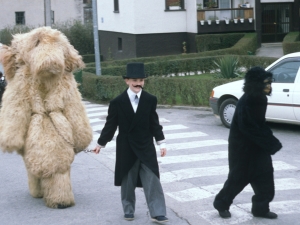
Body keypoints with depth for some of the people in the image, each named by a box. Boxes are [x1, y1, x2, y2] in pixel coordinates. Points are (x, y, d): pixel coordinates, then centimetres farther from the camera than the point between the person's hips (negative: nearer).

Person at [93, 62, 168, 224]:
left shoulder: (150, 100, -3)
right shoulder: (117, 102, -6)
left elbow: (154, 124, 3)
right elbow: (110, 125, 1)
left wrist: (161, 143, 0)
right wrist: (100, 144, 5)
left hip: (146, 147, 1)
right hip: (126, 148, 0)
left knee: (152, 180, -3)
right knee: (127, 181, 9)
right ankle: (128, 210, 25)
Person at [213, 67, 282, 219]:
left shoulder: (260, 99, 3)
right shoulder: (246, 102, -24)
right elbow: (247, 128, -26)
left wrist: (271, 142, 2)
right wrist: (270, 143, -25)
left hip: (258, 144, 8)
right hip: (242, 145, -8)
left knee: (265, 175, 6)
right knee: (239, 177, 4)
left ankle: (261, 208, 16)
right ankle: (221, 204, 23)